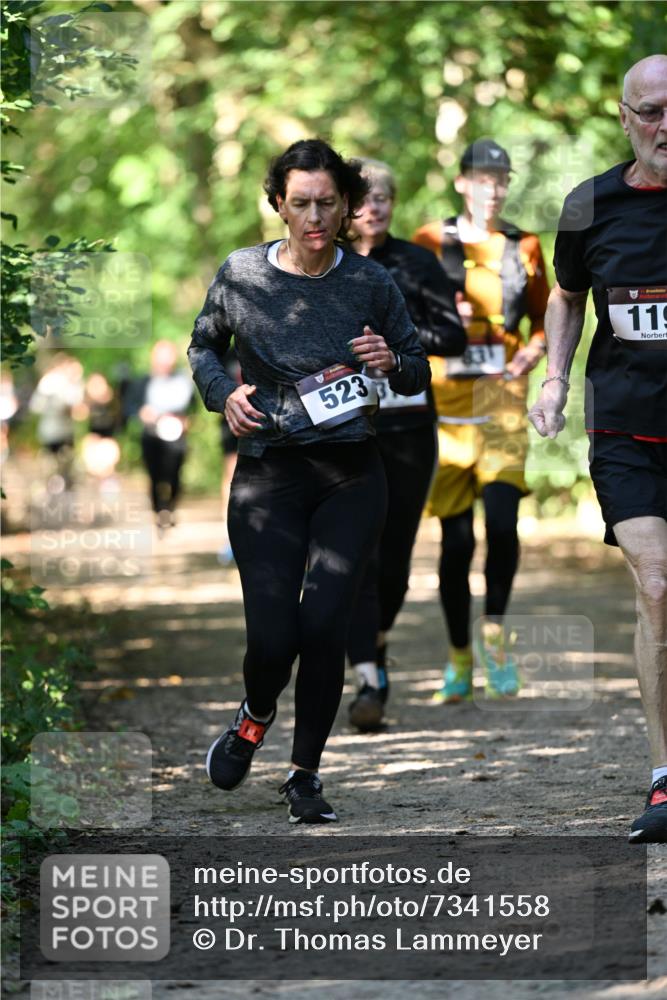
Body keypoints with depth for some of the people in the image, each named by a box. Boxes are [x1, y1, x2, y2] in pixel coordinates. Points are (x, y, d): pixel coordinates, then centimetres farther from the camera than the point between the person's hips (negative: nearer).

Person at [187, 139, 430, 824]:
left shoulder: (370, 284, 0)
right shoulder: (241, 275, 0)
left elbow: (419, 374, 10)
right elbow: (202, 346, 17)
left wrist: (390, 362, -12)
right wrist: (223, 393, -2)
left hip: (350, 475, 0)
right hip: (268, 472, 0)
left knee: (323, 624, -12)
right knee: (273, 635, -10)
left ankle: (305, 774, 7)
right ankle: (255, 717, 27)